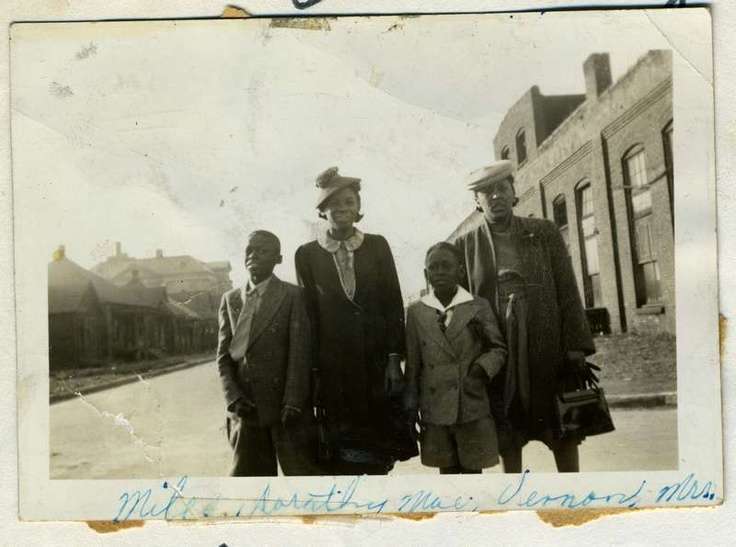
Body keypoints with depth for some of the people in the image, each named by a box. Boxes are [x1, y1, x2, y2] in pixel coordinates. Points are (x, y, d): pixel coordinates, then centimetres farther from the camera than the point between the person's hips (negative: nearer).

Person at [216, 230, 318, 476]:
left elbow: (299, 353, -6)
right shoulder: (230, 299, 12)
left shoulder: (292, 296, -1)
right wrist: (233, 398, -6)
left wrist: (292, 403, -14)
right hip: (245, 409, 4)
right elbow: (223, 356, 8)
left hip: (286, 408, -4)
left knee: (302, 473, 0)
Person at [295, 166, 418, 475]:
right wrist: (314, 371, -2)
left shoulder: (377, 246, 5)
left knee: (381, 452, 6)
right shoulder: (307, 255, 3)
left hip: (378, 360, 1)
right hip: (334, 364, -1)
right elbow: (309, 314, 2)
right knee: (341, 452, 3)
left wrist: (394, 359, -4)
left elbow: (394, 304, 3)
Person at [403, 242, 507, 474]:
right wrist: (410, 406, 5)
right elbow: (412, 362, 8)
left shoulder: (479, 306, 3)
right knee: (447, 470, 9)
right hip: (435, 408, 1)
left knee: (473, 470, 5)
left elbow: (498, 348, 7)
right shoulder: (416, 311, 7)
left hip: (473, 405, -1)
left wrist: (482, 368, -13)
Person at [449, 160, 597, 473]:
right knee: (508, 438, 7)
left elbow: (568, 293, 2)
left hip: (549, 351, 1)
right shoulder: (464, 244, 2)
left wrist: (576, 350, -5)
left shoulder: (544, 233, 5)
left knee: (564, 432, 6)